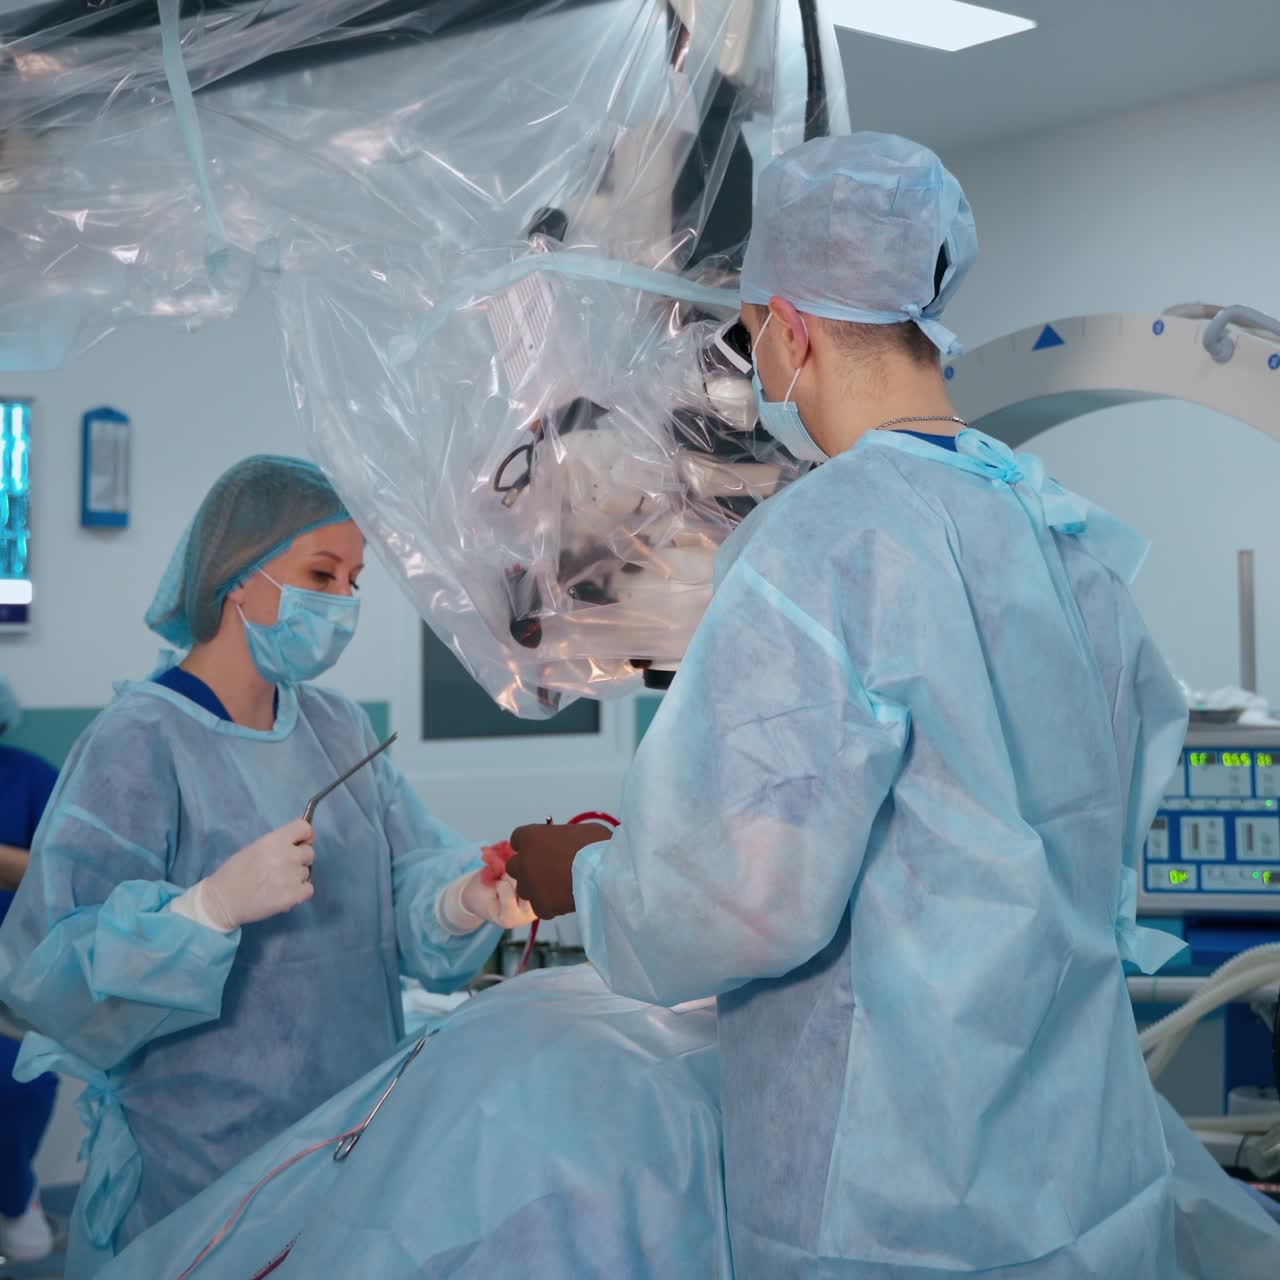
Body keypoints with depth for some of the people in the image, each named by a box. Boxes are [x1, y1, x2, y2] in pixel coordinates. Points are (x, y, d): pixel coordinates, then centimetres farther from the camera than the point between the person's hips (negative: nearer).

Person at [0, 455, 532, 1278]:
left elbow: (404, 893, 3)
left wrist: (462, 902, -18)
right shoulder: (139, 745, -16)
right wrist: (212, 906, -34)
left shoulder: (338, 729, 5)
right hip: (200, 1165, -6)